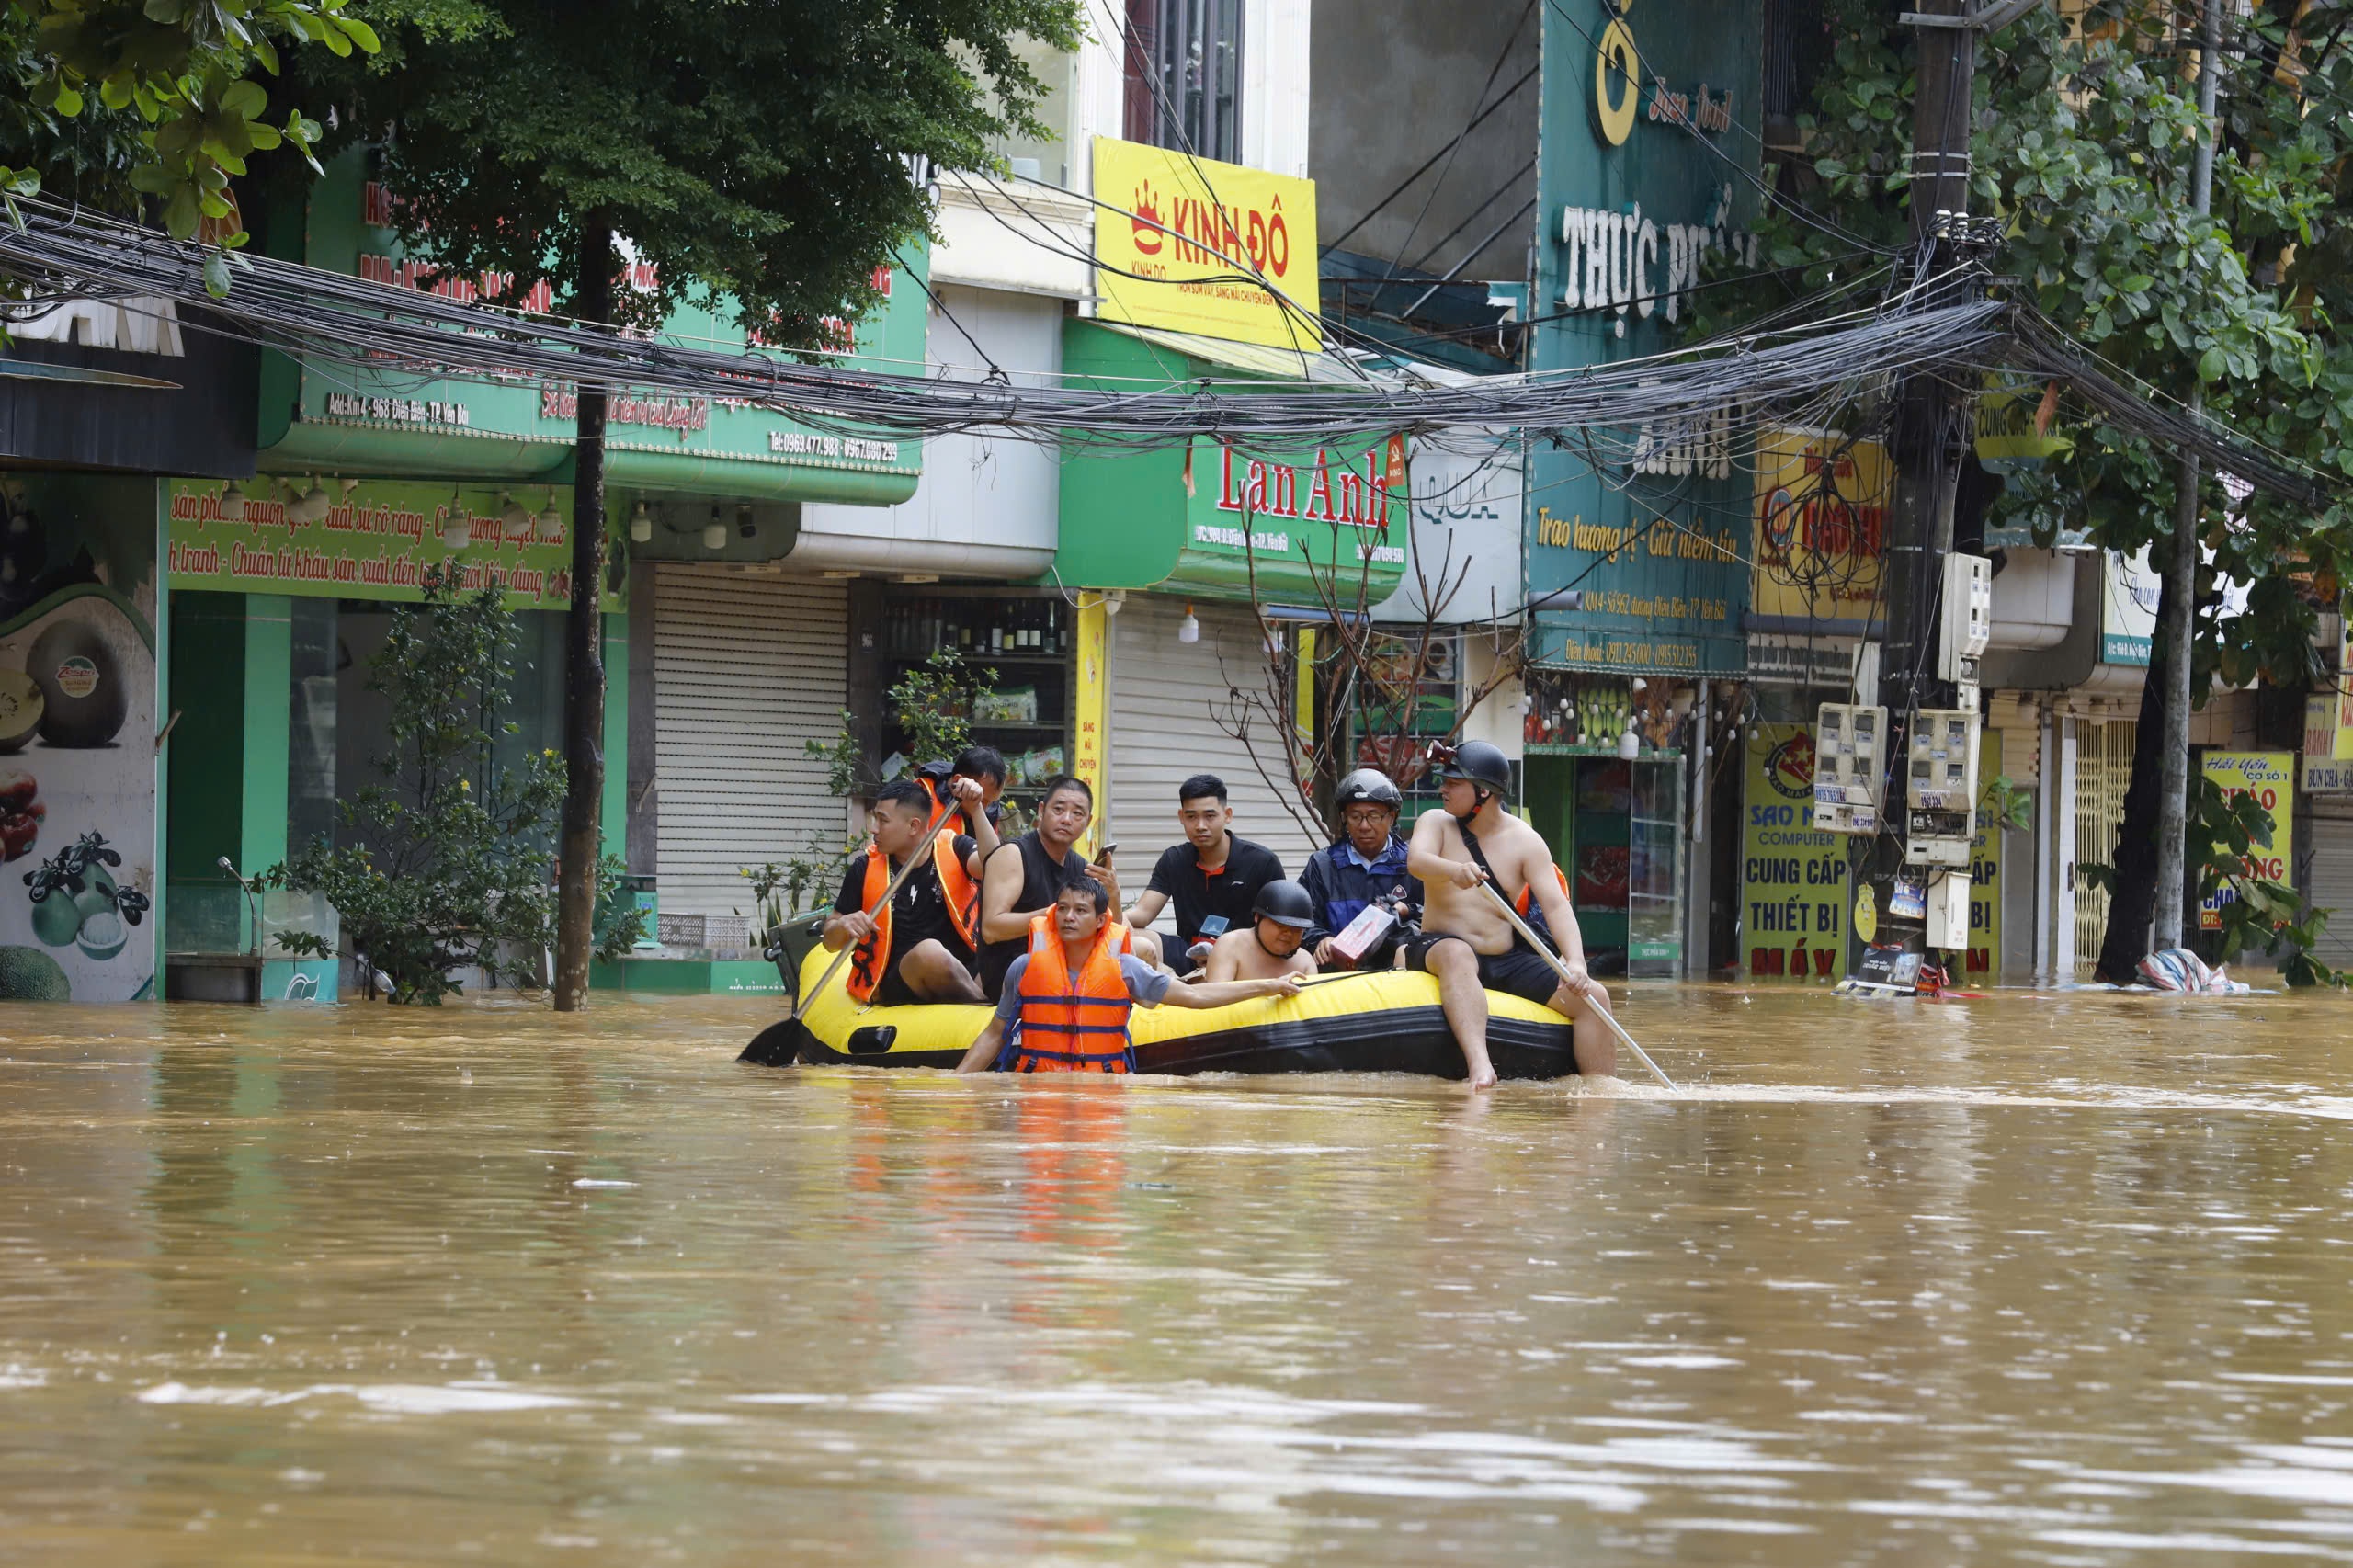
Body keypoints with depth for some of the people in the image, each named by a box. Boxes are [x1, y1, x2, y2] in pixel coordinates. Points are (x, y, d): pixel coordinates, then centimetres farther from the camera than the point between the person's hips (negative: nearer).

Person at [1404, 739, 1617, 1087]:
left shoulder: (1525, 840, 2)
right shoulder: (1436, 822, 3)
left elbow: (1556, 905, -8)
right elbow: (1416, 861, -19)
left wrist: (1575, 962, -25)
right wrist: (1455, 871, -43)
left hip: (1508, 963, 3)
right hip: (1439, 947, -2)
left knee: (1593, 996, -14)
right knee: (1457, 955, -39)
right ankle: (1479, 1064, -58)